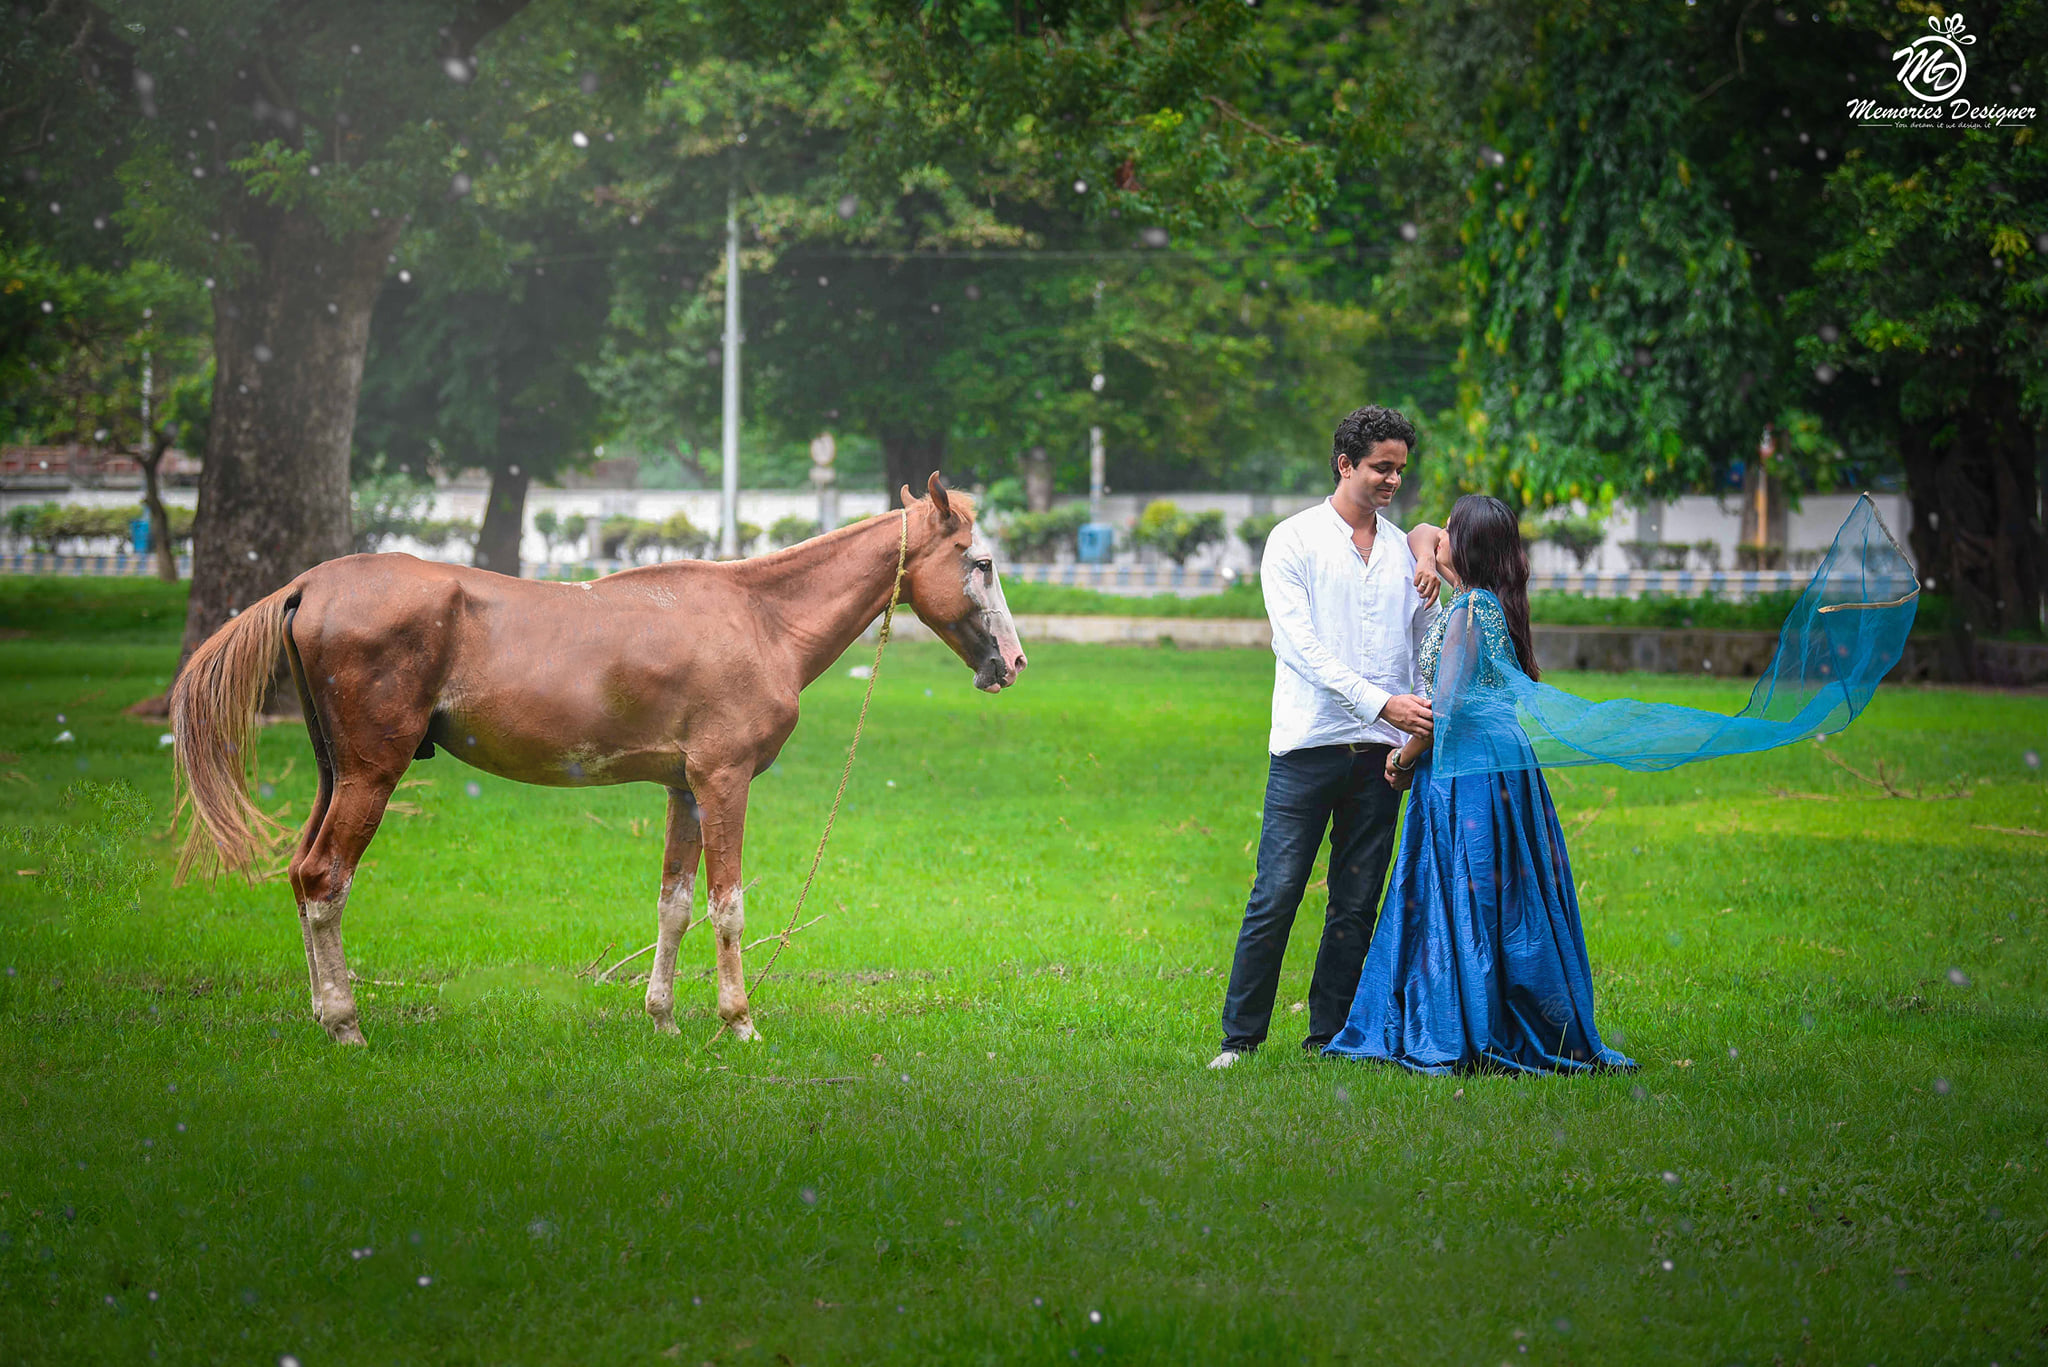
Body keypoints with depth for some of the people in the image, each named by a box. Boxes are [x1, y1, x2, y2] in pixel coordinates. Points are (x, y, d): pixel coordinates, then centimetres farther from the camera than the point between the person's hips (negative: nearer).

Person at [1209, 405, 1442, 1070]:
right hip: (1309, 747, -4)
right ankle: (1239, 1035, 1)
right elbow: (1300, 646, -11)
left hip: (1380, 752, 5)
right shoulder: (1294, 541, -1)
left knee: (1356, 903, 5)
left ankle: (1329, 1038, 11)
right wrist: (1380, 702, -19)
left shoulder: (1402, 547, 15)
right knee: (1276, 897, -7)